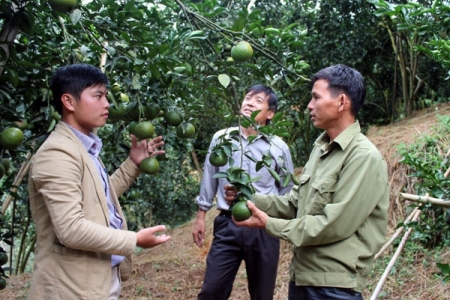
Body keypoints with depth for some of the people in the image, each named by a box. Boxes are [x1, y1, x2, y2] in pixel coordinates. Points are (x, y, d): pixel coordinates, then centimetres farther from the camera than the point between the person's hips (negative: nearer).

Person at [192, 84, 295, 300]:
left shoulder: (278, 147, -2)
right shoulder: (221, 138, 2)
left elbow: (287, 191, 9)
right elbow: (209, 179, 10)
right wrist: (200, 217, 12)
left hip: (264, 228, 0)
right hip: (227, 225, 1)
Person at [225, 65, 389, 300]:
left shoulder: (364, 157, -17)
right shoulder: (321, 148, 10)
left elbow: (335, 225, -21)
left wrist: (269, 224, -15)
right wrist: (251, 199, -2)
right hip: (301, 274, 8)